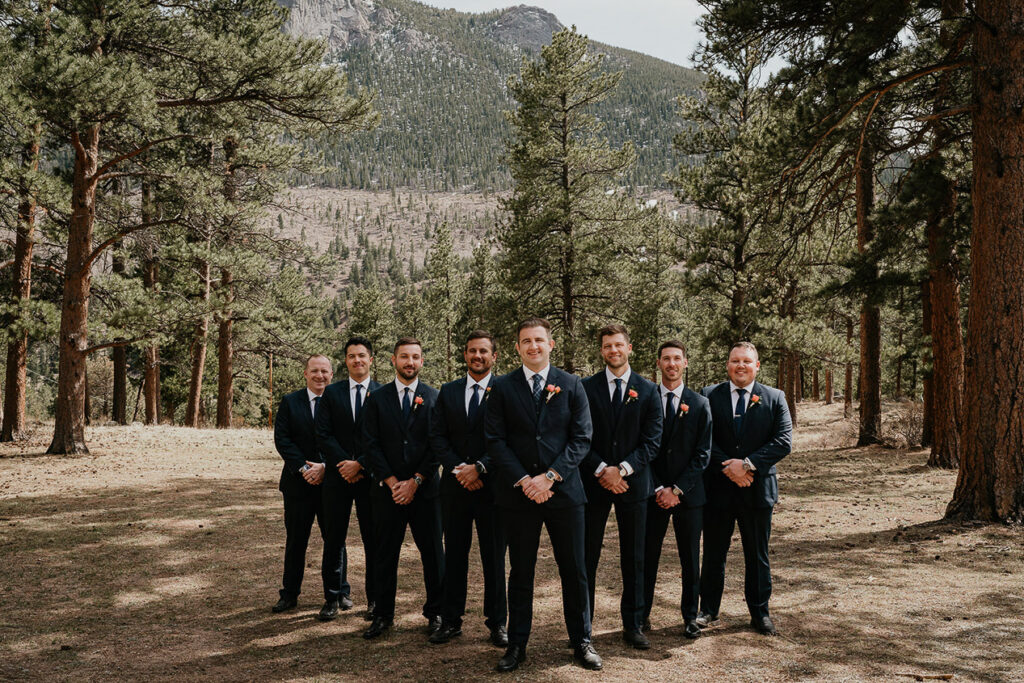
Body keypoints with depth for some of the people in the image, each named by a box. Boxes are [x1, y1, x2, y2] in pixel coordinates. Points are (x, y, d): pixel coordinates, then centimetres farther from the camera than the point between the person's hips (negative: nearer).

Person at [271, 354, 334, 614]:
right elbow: (282, 439, -4)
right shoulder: (290, 402, 3)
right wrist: (303, 468, -14)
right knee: (295, 540, 8)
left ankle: (333, 593, 20)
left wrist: (325, 467, -16)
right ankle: (289, 594, 20)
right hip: (298, 483, 0)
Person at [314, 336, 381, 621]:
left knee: (373, 539, 2)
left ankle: (375, 598, 12)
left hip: (370, 477, -2)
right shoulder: (331, 393, 9)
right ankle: (336, 595, 16)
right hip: (338, 476, 2)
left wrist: (360, 464, -11)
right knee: (334, 537, 5)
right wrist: (345, 464, -9)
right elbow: (323, 434, 2)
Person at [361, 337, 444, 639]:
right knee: (385, 555, 6)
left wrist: (415, 481, -9)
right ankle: (383, 615, 17)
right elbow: (371, 444, 1)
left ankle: (435, 612, 17)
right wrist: (391, 481, -8)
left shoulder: (434, 397, 3)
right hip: (387, 489, 1)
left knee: (432, 554, 4)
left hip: (424, 488, -1)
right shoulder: (377, 398, 6)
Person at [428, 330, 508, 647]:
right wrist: (458, 468, -9)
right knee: (454, 555, 10)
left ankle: (496, 622, 16)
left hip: (491, 485, -3)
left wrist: (479, 467, -15)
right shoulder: (448, 392, 10)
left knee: (494, 558, 5)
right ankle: (451, 620, 20)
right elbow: (437, 436, 4)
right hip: (455, 486, 3)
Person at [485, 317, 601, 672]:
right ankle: (517, 645, 20)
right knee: (520, 572, 9)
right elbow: (495, 441, -1)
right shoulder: (502, 388, 3)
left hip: (564, 491, 0)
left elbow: (581, 439, -1)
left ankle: (581, 641, 22)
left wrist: (549, 476, -11)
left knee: (575, 571, 7)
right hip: (518, 493, 0)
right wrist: (523, 481, -12)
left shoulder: (572, 385, 4)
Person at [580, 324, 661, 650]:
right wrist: (601, 470, -12)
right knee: (587, 556, 3)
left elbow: (652, 440, -1)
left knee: (634, 559, 7)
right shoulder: (586, 388, 3)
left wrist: (622, 469, -13)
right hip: (594, 482, -1)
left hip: (632, 482, 1)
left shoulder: (648, 390, 4)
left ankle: (633, 625, 19)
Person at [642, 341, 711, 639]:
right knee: (647, 558, 4)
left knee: (690, 559, 8)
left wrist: (678, 489, -10)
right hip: (652, 493, 0)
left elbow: (703, 454, -1)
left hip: (689, 493, 0)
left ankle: (690, 617, 20)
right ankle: (641, 615, 17)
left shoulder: (700, 404, 4)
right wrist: (658, 488, -9)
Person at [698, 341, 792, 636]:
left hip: (757, 489, 0)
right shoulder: (709, 396, 2)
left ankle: (760, 613, 24)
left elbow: (783, 441, -5)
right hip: (718, 488, 0)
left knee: (757, 555, 11)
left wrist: (748, 464, -16)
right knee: (713, 554, 9)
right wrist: (728, 468, -16)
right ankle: (708, 610, 22)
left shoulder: (774, 398, 4)